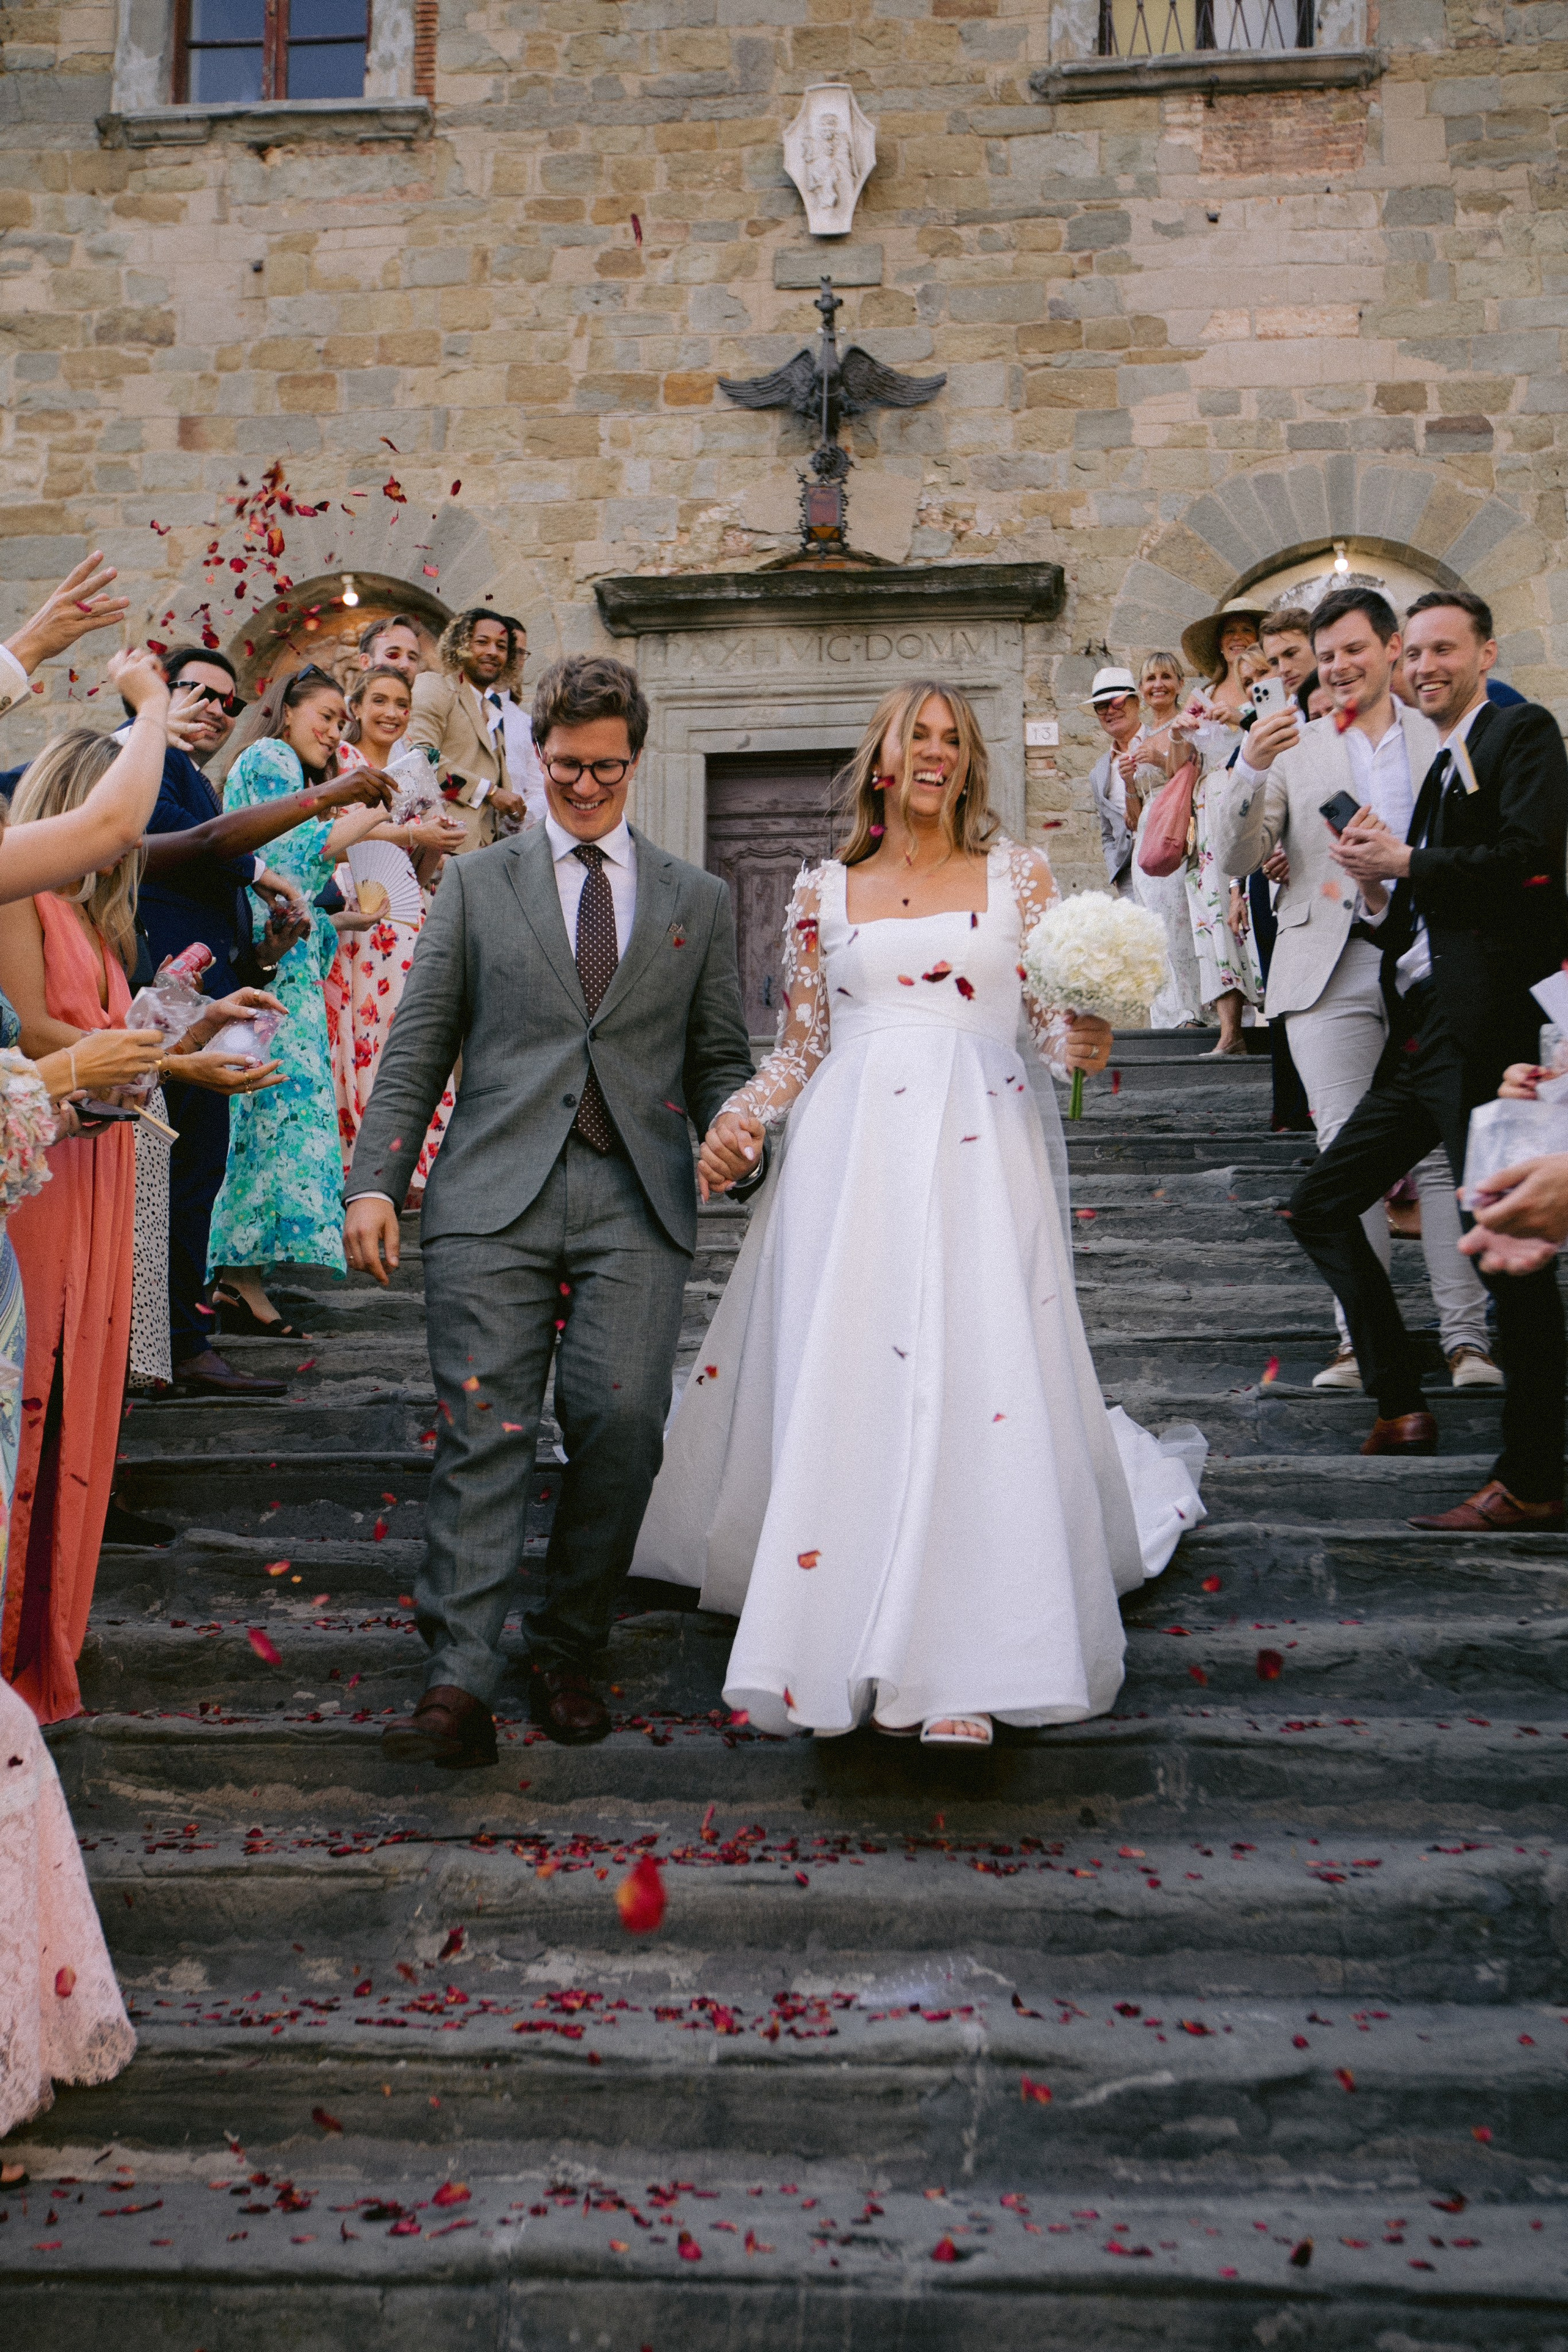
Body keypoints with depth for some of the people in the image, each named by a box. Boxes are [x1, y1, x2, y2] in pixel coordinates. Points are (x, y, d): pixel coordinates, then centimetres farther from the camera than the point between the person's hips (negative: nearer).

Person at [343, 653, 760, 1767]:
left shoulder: (699, 899, 17)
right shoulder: (475, 883, 15)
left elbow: (720, 1058, 16)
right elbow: (416, 1048, 11)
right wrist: (376, 1181, 0)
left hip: (637, 1202, 1)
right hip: (494, 1194, 0)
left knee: (621, 1421, -9)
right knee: (484, 1433, -7)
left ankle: (567, 1651, 10)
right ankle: (460, 1685, -6)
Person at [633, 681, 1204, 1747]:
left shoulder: (1016, 872, 12)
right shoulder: (825, 891, 14)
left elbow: (1061, 1021, 8)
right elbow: (800, 1047, 15)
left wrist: (1085, 1042, -15)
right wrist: (736, 1121, -2)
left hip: (977, 1153, -1)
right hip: (849, 1155, 1)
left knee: (976, 1388, -8)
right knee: (836, 1387, -4)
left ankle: (955, 1667, -2)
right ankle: (841, 1640, 8)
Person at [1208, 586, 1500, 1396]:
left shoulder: (1446, 738, 13)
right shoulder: (1293, 748, 13)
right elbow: (1238, 858, 4)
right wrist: (1250, 769, -11)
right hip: (1331, 971, 1)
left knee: (1447, 1153, -4)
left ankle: (1467, 1338, 1)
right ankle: (1361, 1338, 5)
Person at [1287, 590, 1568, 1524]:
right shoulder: (1436, 771, 22)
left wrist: (1405, 862, -10)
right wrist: (1380, 896, 1)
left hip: (1487, 1032, -10)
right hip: (1420, 1042, 10)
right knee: (1320, 1204, 12)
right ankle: (1403, 1405, 21)